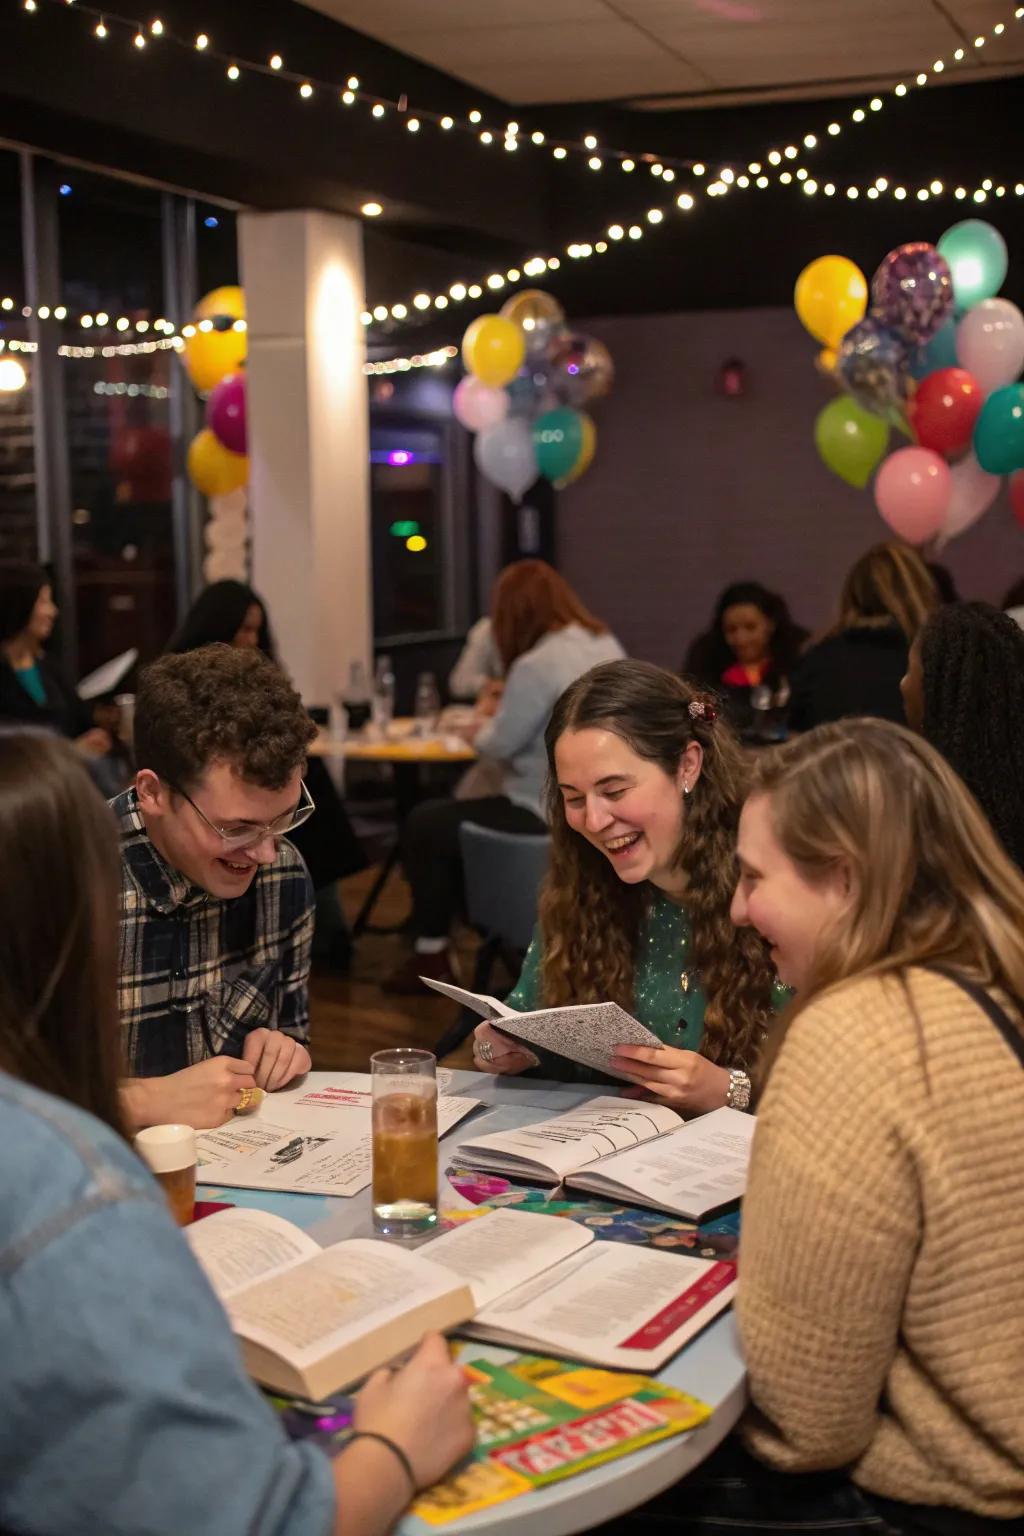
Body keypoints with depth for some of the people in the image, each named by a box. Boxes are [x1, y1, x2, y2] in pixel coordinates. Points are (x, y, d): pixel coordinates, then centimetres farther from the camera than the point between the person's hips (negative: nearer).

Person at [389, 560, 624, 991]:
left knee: (424, 824, 6)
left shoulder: (536, 665, -22)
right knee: (461, 811, 27)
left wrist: (479, 729, 7)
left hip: (551, 818, -9)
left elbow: (498, 746, -15)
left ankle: (432, 953, 15)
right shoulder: (607, 646, 6)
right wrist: (499, 720, 17)